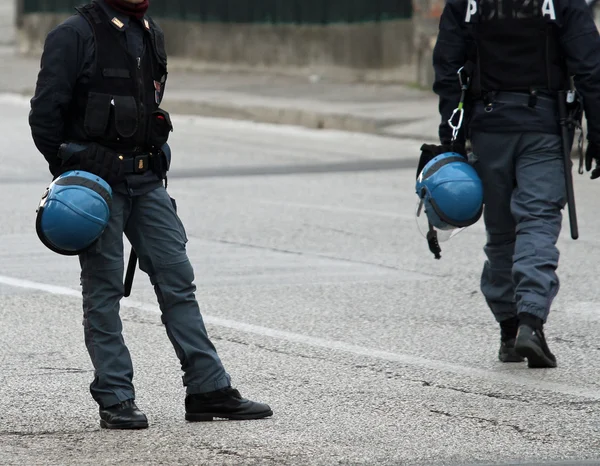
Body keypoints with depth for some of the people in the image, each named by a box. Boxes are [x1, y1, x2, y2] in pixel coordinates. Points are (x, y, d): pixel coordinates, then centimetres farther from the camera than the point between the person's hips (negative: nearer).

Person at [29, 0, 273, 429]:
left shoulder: (152, 35, 13)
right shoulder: (76, 36, -9)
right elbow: (45, 112, -10)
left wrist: (154, 161, 17)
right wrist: (70, 174, -7)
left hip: (148, 180, 6)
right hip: (97, 181, -6)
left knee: (177, 280, 3)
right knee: (104, 288, 0)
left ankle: (209, 390, 6)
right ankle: (115, 400, 5)